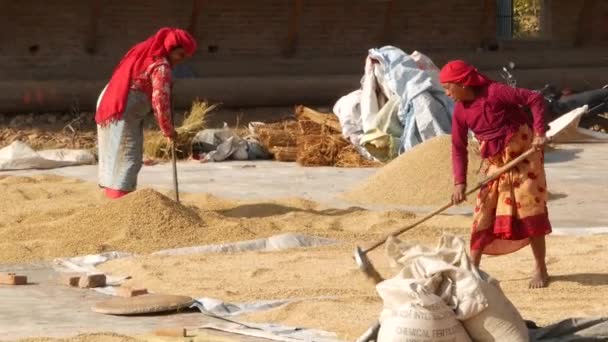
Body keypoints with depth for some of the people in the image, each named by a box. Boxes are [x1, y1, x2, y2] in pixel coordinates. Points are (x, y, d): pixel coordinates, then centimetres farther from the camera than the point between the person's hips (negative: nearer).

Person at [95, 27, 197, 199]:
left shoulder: (145, 52, 15)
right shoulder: (161, 66, -14)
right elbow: (160, 101, -18)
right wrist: (168, 130, -8)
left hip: (109, 103, 10)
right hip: (124, 113, -10)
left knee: (114, 159, 13)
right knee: (127, 159, -8)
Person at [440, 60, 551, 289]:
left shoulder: (494, 92, -21)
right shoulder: (461, 111, -2)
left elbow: (535, 99, -18)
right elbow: (458, 148, 1)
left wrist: (539, 132, -24)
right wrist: (459, 183, -8)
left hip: (523, 153, -6)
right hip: (495, 161, 6)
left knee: (529, 210, -5)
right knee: (484, 212, 2)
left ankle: (540, 269, 4)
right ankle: (472, 267, 8)